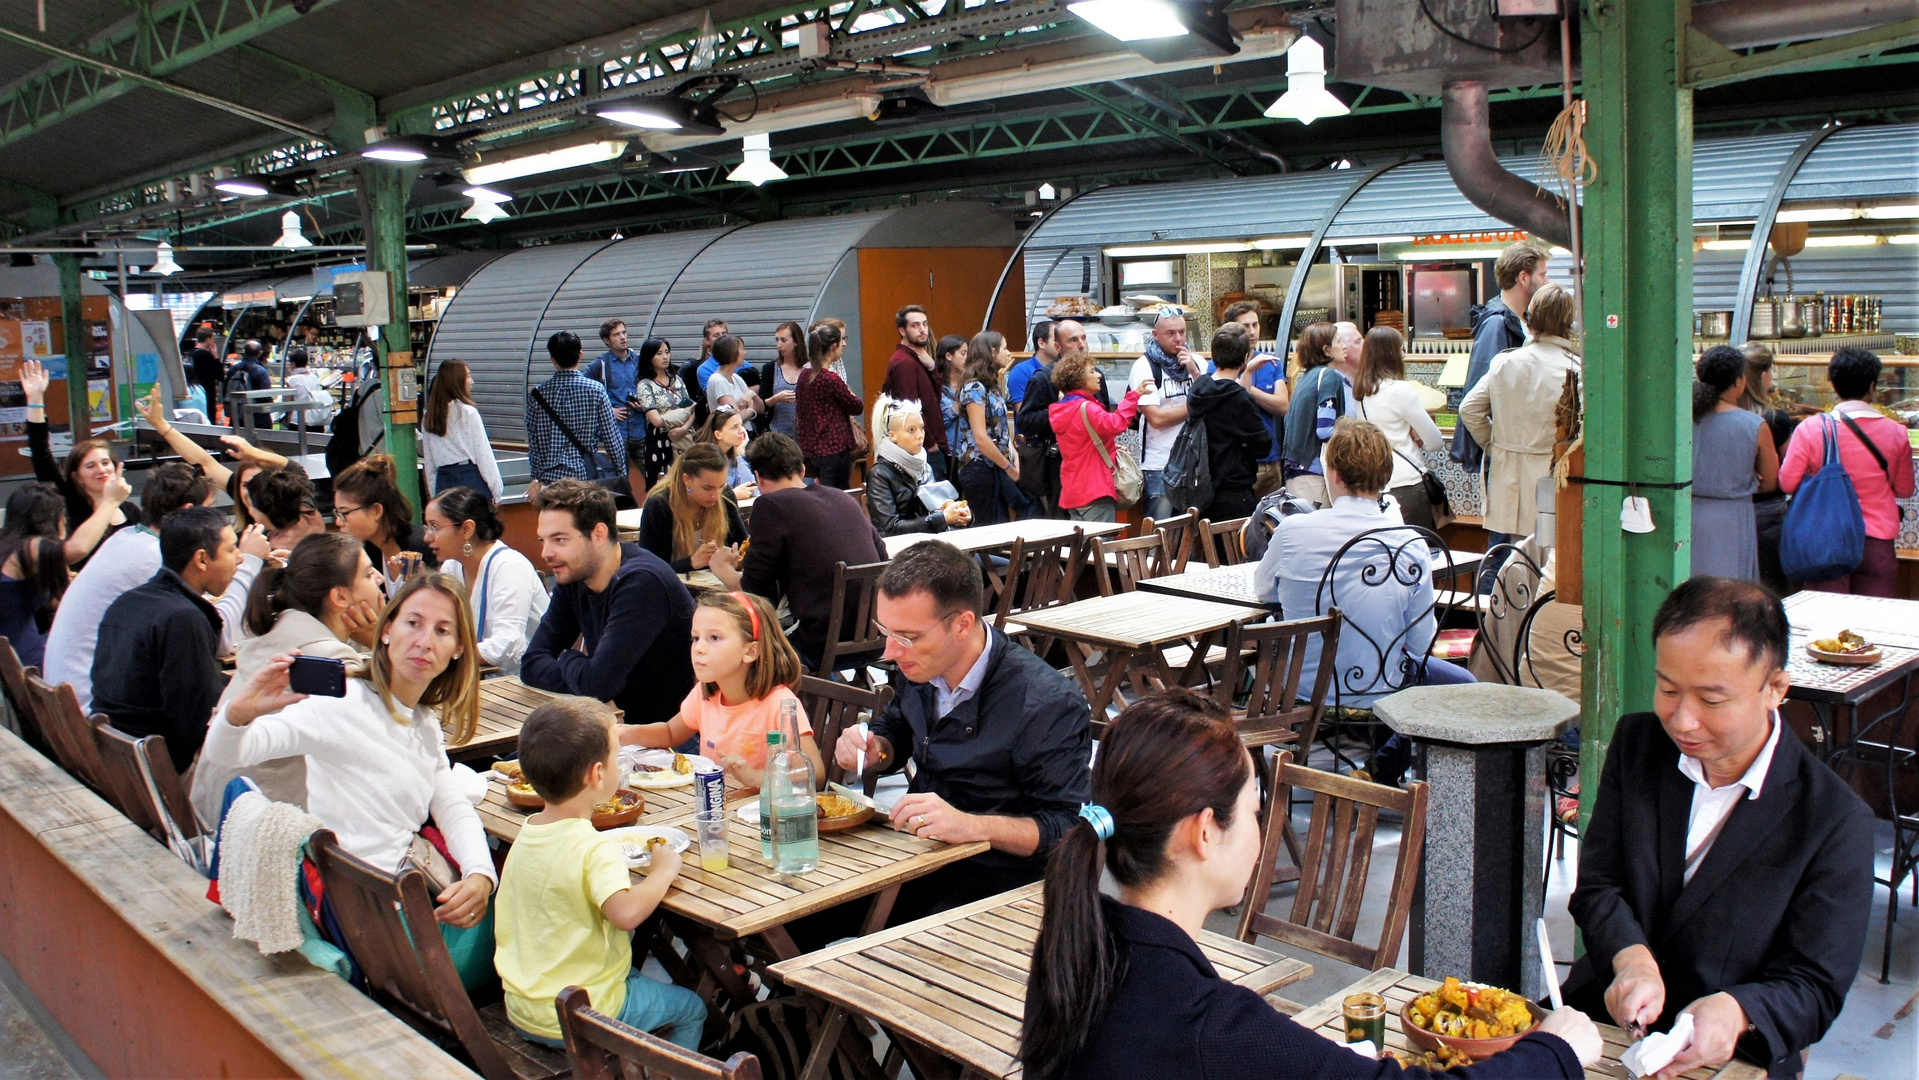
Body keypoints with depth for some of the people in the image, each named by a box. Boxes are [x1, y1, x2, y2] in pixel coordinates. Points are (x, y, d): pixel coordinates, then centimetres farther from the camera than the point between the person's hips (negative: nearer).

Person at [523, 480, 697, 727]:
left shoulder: (640, 582, -22)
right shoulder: (572, 578, 3)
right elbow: (532, 664, 3)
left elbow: (597, 684, -26)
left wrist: (568, 660, -5)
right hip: (627, 723, 7)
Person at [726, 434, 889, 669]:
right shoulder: (844, 498, 11)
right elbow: (882, 557, 21)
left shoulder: (770, 506, -5)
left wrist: (724, 572, 18)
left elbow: (755, 593, -5)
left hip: (826, 649, -7)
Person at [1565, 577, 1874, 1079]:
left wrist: (1735, 1011, -28)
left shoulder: (1838, 820, -9)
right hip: (1602, 1022, 3)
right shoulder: (1636, 742, 3)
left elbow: (1814, 989, -7)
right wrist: (1633, 961, -18)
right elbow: (1597, 886, 3)